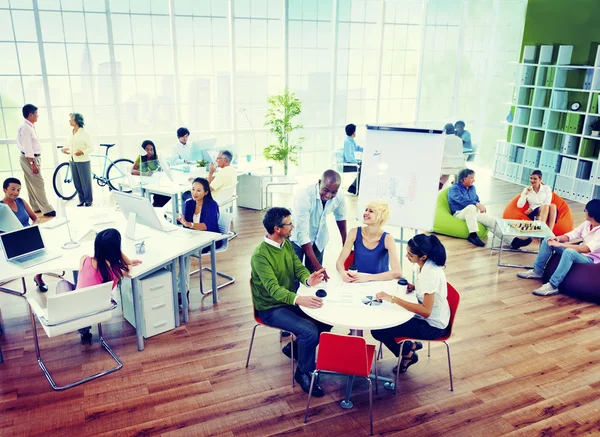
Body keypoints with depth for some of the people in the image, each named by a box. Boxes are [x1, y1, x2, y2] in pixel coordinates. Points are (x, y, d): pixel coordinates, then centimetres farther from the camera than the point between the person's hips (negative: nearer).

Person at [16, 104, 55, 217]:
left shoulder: (30, 127, 13)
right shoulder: (26, 128, -18)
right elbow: (27, 147, -22)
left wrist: (35, 162, 20)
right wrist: (32, 163, -24)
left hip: (33, 158, 10)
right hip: (29, 159, -10)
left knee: (32, 184, 14)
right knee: (38, 184, -9)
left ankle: (36, 207, 22)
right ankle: (47, 210, -9)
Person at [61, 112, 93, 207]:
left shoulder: (84, 133, -9)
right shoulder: (70, 133, 8)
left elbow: (91, 147, -10)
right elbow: (68, 145, 17)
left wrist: (82, 152, -25)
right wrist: (64, 149, -4)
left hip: (83, 161, -6)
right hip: (72, 160, 6)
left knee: (85, 181, 2)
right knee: (77, 182, 10)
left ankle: (88, 200, 15)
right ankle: (82, 200, 21)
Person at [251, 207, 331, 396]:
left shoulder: (286, 244, 1)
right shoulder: (260, 256, -25)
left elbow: (299, 268, -1)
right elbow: (274, 289, -34)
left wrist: (308, 279, -26)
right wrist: (298, 299, -51)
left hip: (291, 300, 8)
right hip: (271, 309, -8)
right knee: (309, 331, -26)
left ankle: (295, 348, 16)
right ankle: (304, 373, -1)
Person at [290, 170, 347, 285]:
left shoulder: (339, 198, -19)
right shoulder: (304, 196, -33)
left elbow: (341, 219, 3)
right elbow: (302, 233, -34)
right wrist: (317, 265, -37)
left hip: (319, 239, 4)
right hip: (297, 237, -4)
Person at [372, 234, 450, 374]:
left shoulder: (431, 273, -31)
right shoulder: (422, 264, -6)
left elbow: (426, 311, -32)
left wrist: (393, 299, -34)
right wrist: (413, 286, -7)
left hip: (432, 326, -9)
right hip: (425, 314, 9)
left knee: (377, 330, -10)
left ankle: (407, 354, 13)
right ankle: (409, 345, 20)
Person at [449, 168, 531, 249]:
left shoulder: (472, 187, 18)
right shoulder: (454, 188, -7)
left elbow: (477, 200, 28)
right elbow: (462, 199, -25)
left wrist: (480, 206, 4)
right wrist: (477, 204, -36)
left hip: (473, 213, 6)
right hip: (459, 214, -6)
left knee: (491, 220, -19)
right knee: (471, 207, -39)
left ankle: (513, 241, -32)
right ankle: (472, 235, -37)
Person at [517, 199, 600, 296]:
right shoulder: (587, 223, 2)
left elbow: (586, 249, -35)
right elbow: (571, 235, 2)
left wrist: (560, 245, -36)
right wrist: (557, 238, -21)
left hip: (590, 259, -9)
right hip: (578, 252, 9)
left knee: (569, 251, -42)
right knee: (548, 240, -2)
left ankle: (552, 286, -39)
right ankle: (537, 271, 4)